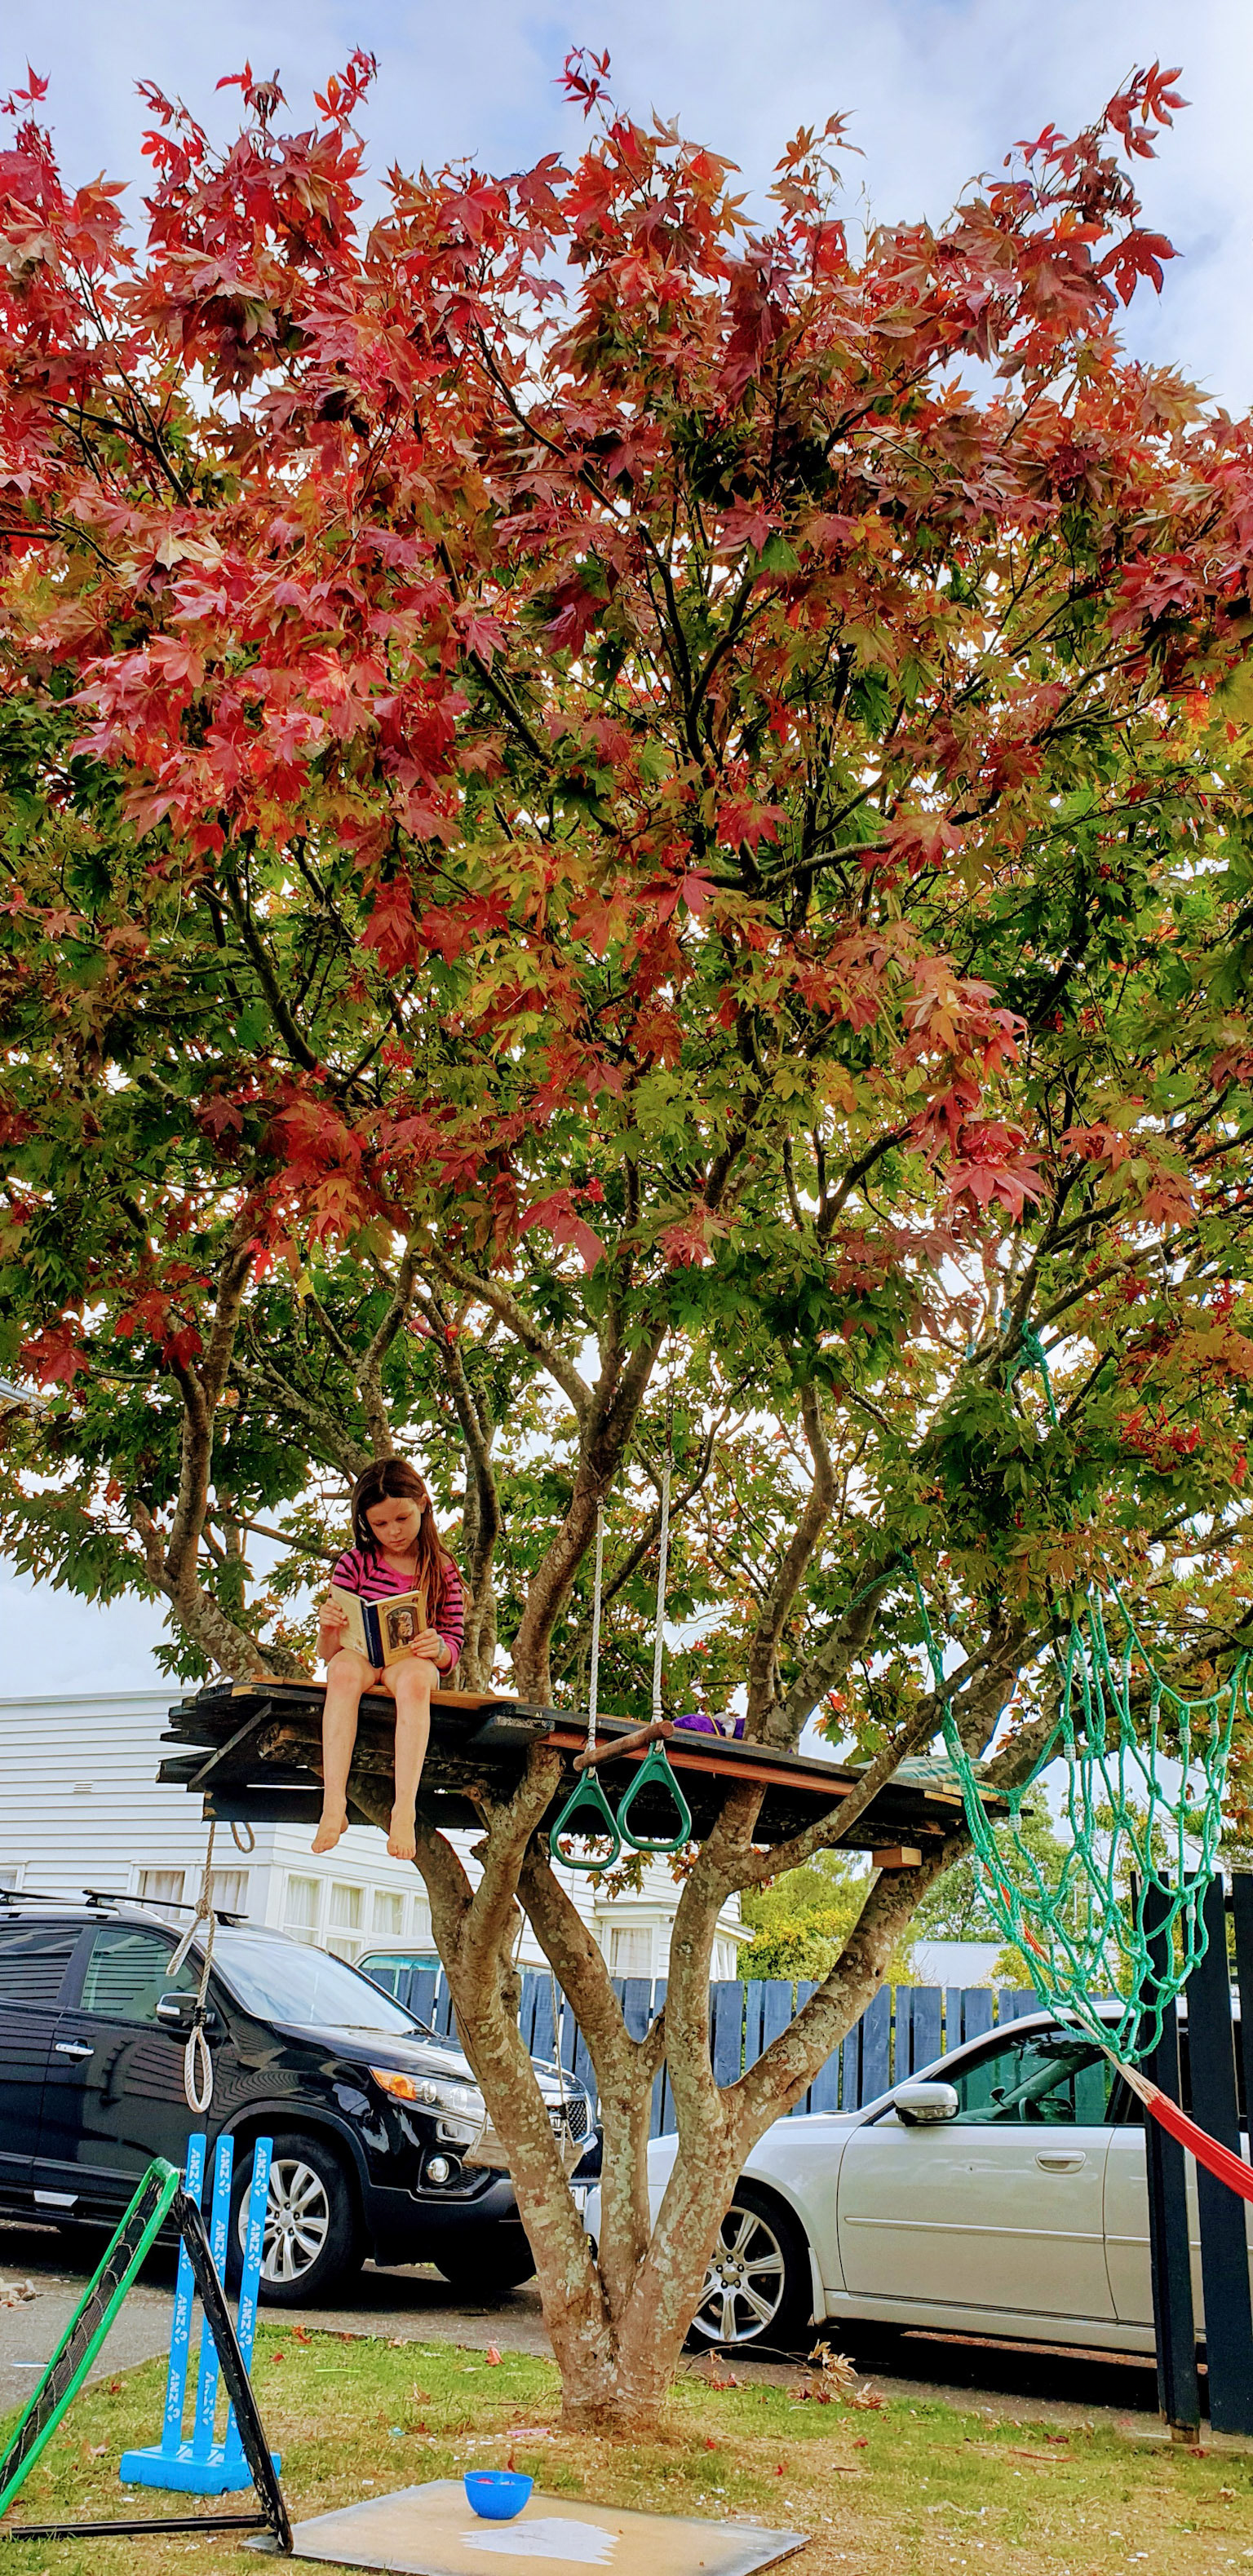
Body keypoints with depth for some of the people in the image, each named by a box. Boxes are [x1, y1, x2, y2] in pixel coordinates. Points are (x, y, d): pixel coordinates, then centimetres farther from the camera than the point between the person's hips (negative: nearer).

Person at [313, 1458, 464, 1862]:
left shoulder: (442, 1570, 6)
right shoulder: (355, 1563, 4)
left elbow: (452, 1654, 3)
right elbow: (328, 1653, 3)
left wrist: (438, 1649, -21)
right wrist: (327, 1629, -21)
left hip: (414, 1662, 0)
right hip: (361, 1656, 1)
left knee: (414, 1678, -38)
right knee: (343, 1671, -37)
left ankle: (404, 1810, -46)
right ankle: (333, 1803, -45)